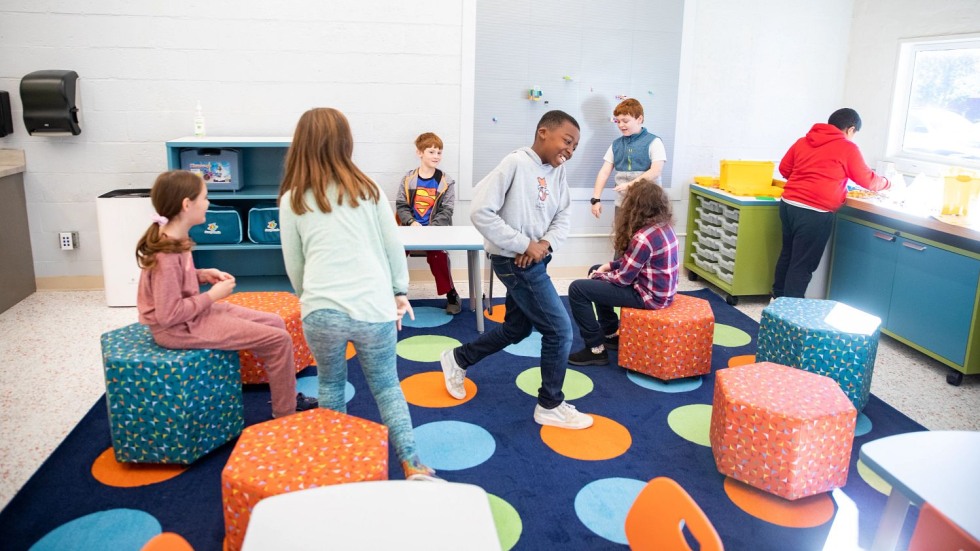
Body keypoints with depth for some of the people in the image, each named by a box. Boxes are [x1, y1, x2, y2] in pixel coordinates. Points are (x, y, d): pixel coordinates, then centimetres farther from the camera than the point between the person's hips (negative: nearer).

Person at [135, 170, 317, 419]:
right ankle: (286, 415, 5)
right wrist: (212, 295, -18)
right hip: (182, 328, -10)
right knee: (279, 340, -11)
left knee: (275, 322, 11)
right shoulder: (166, 255, -28)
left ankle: (287, 396, 22)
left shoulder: (173, 239, 1)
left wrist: (203, 275, 2)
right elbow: (169, 315, -27)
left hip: (193, 312, 10)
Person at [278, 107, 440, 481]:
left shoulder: (292, 200, 6)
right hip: (373, 307, 1)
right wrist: (399, 291, 19)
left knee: (330, 384, 23)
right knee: (386, 386, 16)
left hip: (322, 311, 0)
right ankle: (413, 467, 8)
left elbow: (294, 265, 11)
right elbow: (393, 246, 8)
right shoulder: (368, 189, 7)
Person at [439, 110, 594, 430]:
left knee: (517, 328, 22)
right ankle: (551, 406, 14)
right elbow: (480, 212, -23)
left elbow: (562, 217, 6)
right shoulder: (516, 163, -19)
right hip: (515, 262, -9)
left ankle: (458, 360, 42)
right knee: (560, 330, -4)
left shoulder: (557, 171, 5)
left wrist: (545, 243, -15)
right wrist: (524, 244, -22)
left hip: (534, 262, 9)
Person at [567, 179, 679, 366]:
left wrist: (598, 276, -1)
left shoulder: (644, 237, -27)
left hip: (649, 295, -10)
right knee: (596, 271, 24)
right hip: (659, 288, 10)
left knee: (577, 289, -11)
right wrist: (609, 266, 6)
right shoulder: (663, 226, 2)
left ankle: (596, 349, -1)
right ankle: (611, 335, 29)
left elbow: (623, 278, -19)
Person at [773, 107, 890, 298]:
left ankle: (778, 298, 32)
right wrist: (886, 183, 24)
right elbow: (867, 180, 5)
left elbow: (784, 169, 18)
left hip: (788, 204, 7)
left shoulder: (803, 141, 12)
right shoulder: (847, 148, -3)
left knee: (787, 254, 21)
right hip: (814, 213, -7)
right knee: (802, 265, 1)